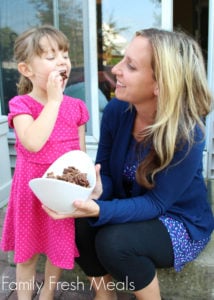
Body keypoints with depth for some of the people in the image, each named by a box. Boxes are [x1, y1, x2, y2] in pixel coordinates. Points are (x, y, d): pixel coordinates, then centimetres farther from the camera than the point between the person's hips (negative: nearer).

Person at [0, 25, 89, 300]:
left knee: (60, 248, 17)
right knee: (27, 252, 14)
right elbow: (33, 143, -30)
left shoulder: (76, 106, -2)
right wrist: (53, 100, -25)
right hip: (32, 190, -3)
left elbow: (81, 151, 6)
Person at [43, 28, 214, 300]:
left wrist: (99, 211, -43)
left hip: (181, 222, -4)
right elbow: (104, 172, -7)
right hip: (134, 210, 5)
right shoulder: (116, 109, -13)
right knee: (75, 223, -21)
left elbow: (156, 203, -26)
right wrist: (95, 191, -32)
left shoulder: (187, 132, -28)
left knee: (113, 241, -31)